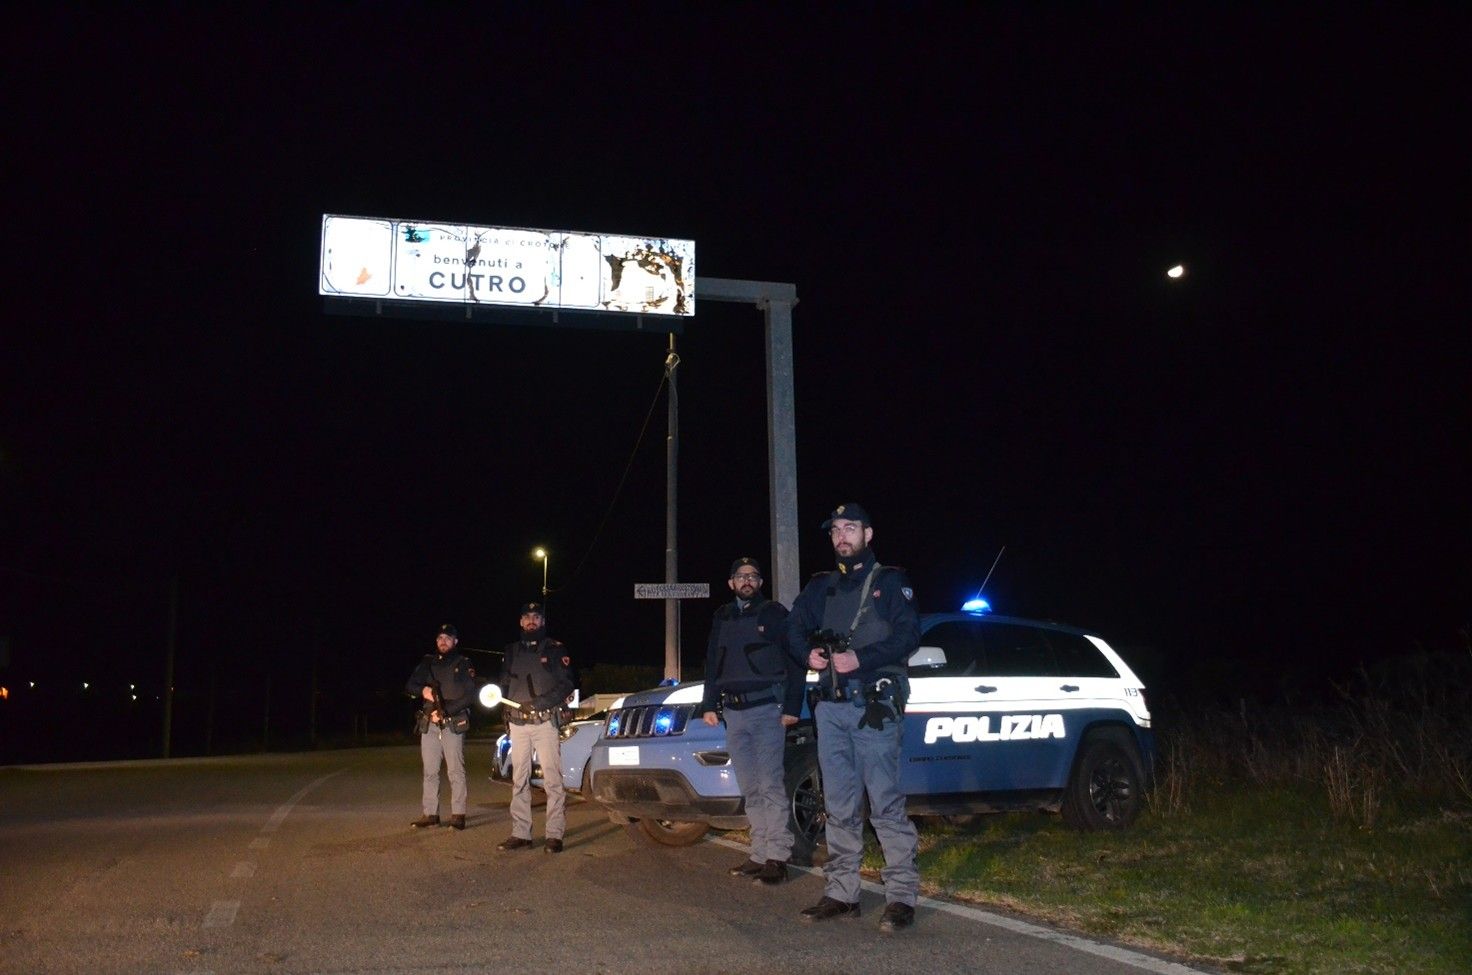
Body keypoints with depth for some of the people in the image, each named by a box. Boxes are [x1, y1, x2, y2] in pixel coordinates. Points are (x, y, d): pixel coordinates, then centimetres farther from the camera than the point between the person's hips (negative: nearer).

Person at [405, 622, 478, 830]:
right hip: (429, 725, 4)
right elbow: (409, 685, 13)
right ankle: (431, 813, 11)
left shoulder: (463, 664, 3)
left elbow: (469, 695, -5)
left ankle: (458, 814, -3)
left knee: (456, 771, -5)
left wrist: (445, 711, -14)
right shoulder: (427, 662, 15)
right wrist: (423, 690, -10)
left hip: (453, 724, -4)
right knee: (430, 771, 6)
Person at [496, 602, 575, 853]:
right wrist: (506, 714, 6)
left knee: (552, 780, -7)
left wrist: (538, 703, -14)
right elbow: (504, 685, 22)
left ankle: (555, 835, -7)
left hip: (545, 722, -4)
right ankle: (521, 834, 9)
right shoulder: (512, 651, 18)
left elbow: (566, 685, -2)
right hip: (518, 725, 4)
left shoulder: (555, 649, 5)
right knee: (519, 780, 5)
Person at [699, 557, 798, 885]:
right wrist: (709, 704, 11)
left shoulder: (774, 613, 2)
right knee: (750, 789, 6)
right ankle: (760, 855, 11)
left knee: (770, 784, -9)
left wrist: (792, 707, -9)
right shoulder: (722, 618, 17)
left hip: (767, 709, -5)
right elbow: (712, 664, 20)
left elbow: (794, 662, -2)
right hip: (733, 711, 5)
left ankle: (777, 856, -7)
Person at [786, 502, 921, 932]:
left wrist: (860, 658, -19)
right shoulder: (820, 586, 18)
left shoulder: (891, 581, 3)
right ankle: (841, 893, 14)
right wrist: (809, 653, -4)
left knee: (886, 804, -9)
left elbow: (908, 635, -8)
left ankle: (902, 895, -4)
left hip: (874, 707, -5)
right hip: (830, 707, 5)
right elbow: (794, 628, 18)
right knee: (840, 807, 9)